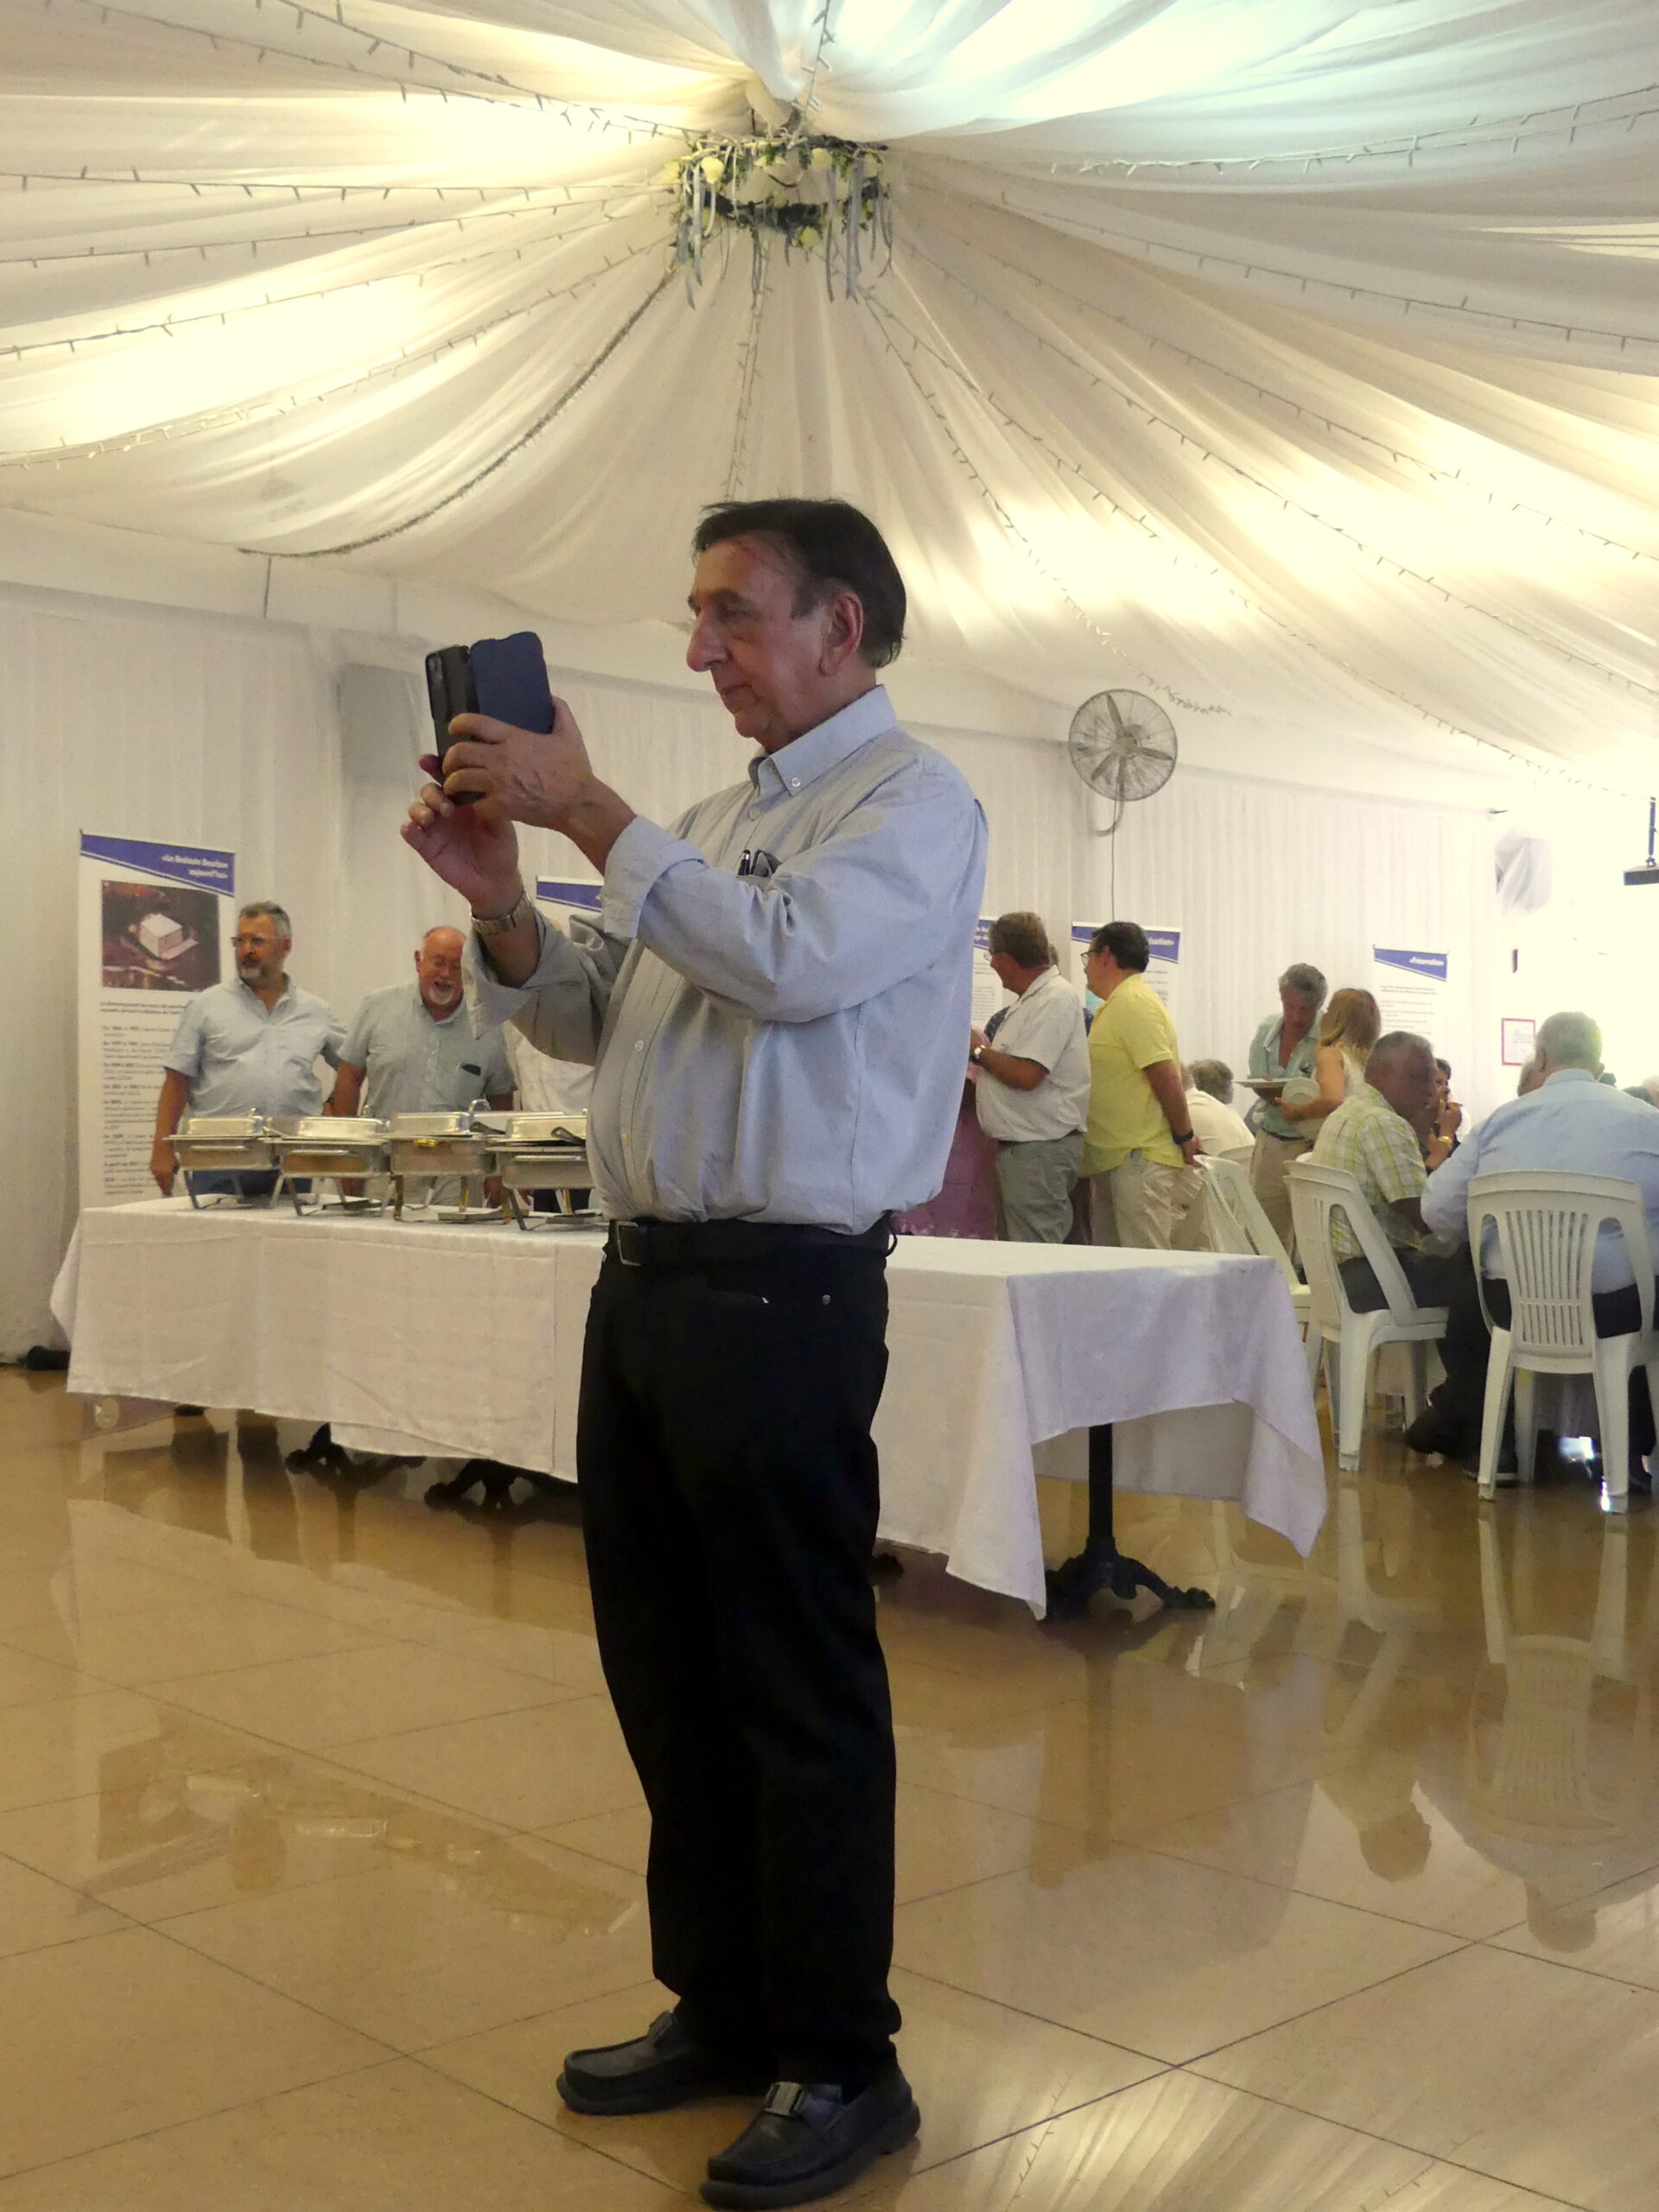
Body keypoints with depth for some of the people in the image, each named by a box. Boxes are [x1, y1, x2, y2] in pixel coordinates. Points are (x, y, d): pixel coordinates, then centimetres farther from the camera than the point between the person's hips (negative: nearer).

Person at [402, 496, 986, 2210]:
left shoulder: (912, 800, -4)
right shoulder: (719, 820, 19)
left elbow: (792, 958, -22)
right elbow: (585, 1018, 19)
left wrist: (589, 816, -17)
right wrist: (497, 900, 2)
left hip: (781, 1292, -8)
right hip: (645, 1277, 8)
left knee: (799, 1690, 0)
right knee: (664, 1666, 15)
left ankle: (840, 2065, 15)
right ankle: (721, 2007, 31)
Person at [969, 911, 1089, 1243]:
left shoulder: (1055, 998, -14)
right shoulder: (1032, 999, 18)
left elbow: (1026, 1075, -22)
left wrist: (978, 1050, -9)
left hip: (1040, 1149, -11)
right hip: (1019, 1147, 11)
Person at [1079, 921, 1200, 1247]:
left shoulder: (1132, 1003, -13)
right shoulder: (1121, 1003, 18)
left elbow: (1166, 1077, -19)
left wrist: (1184, 1137, -13)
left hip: (1140, 1159, -10)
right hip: (1116, 1158, 10)